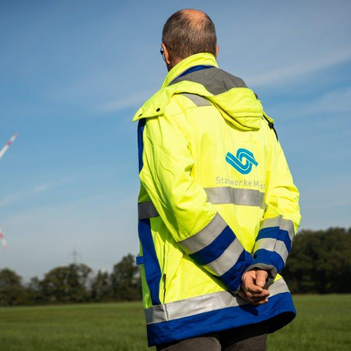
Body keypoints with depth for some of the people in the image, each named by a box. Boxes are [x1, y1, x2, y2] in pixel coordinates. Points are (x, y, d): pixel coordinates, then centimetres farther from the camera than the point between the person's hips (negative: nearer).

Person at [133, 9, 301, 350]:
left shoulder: (165, 108, -3)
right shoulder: (255, 115, 17)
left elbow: (183, 201, -17)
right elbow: (284, 201, 6)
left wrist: (241, 273, -12)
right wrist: (263, 266, -7)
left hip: (190, 304, -6)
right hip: (257, 301, 6)